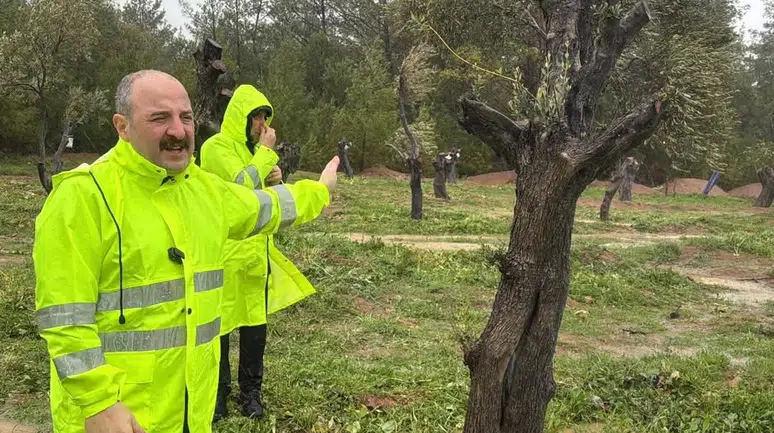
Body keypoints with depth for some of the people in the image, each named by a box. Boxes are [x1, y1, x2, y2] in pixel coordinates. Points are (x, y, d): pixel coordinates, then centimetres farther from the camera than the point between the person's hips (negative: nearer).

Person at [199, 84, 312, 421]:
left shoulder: (254, 150, 15)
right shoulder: (216, 147, -10)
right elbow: (243, 186, -23)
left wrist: (275, 181, 0)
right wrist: (266, 151, -14)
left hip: (256, 251, 7)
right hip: (225, 252, -7)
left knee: (255, 323, 11)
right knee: (219, 324, 4)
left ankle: (250, 390, 24)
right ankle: (218, 391, 20)